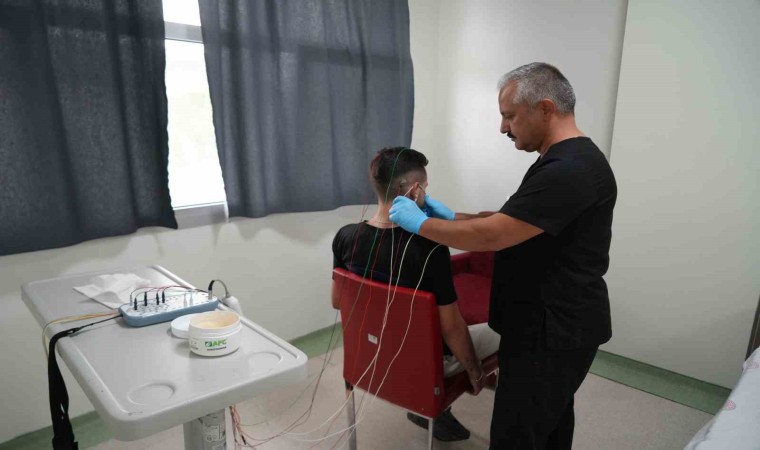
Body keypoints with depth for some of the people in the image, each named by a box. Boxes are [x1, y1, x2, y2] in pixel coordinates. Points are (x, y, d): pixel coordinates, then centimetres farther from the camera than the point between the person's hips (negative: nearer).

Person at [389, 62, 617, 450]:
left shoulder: (571, 170, -24)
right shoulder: (565, 162, 12)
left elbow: (491, 236, -27)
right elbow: (510, 221, 17)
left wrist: (420, 223, -14)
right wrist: (453, 218, 7)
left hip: (554, 331, -10)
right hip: (552, 324, 10)